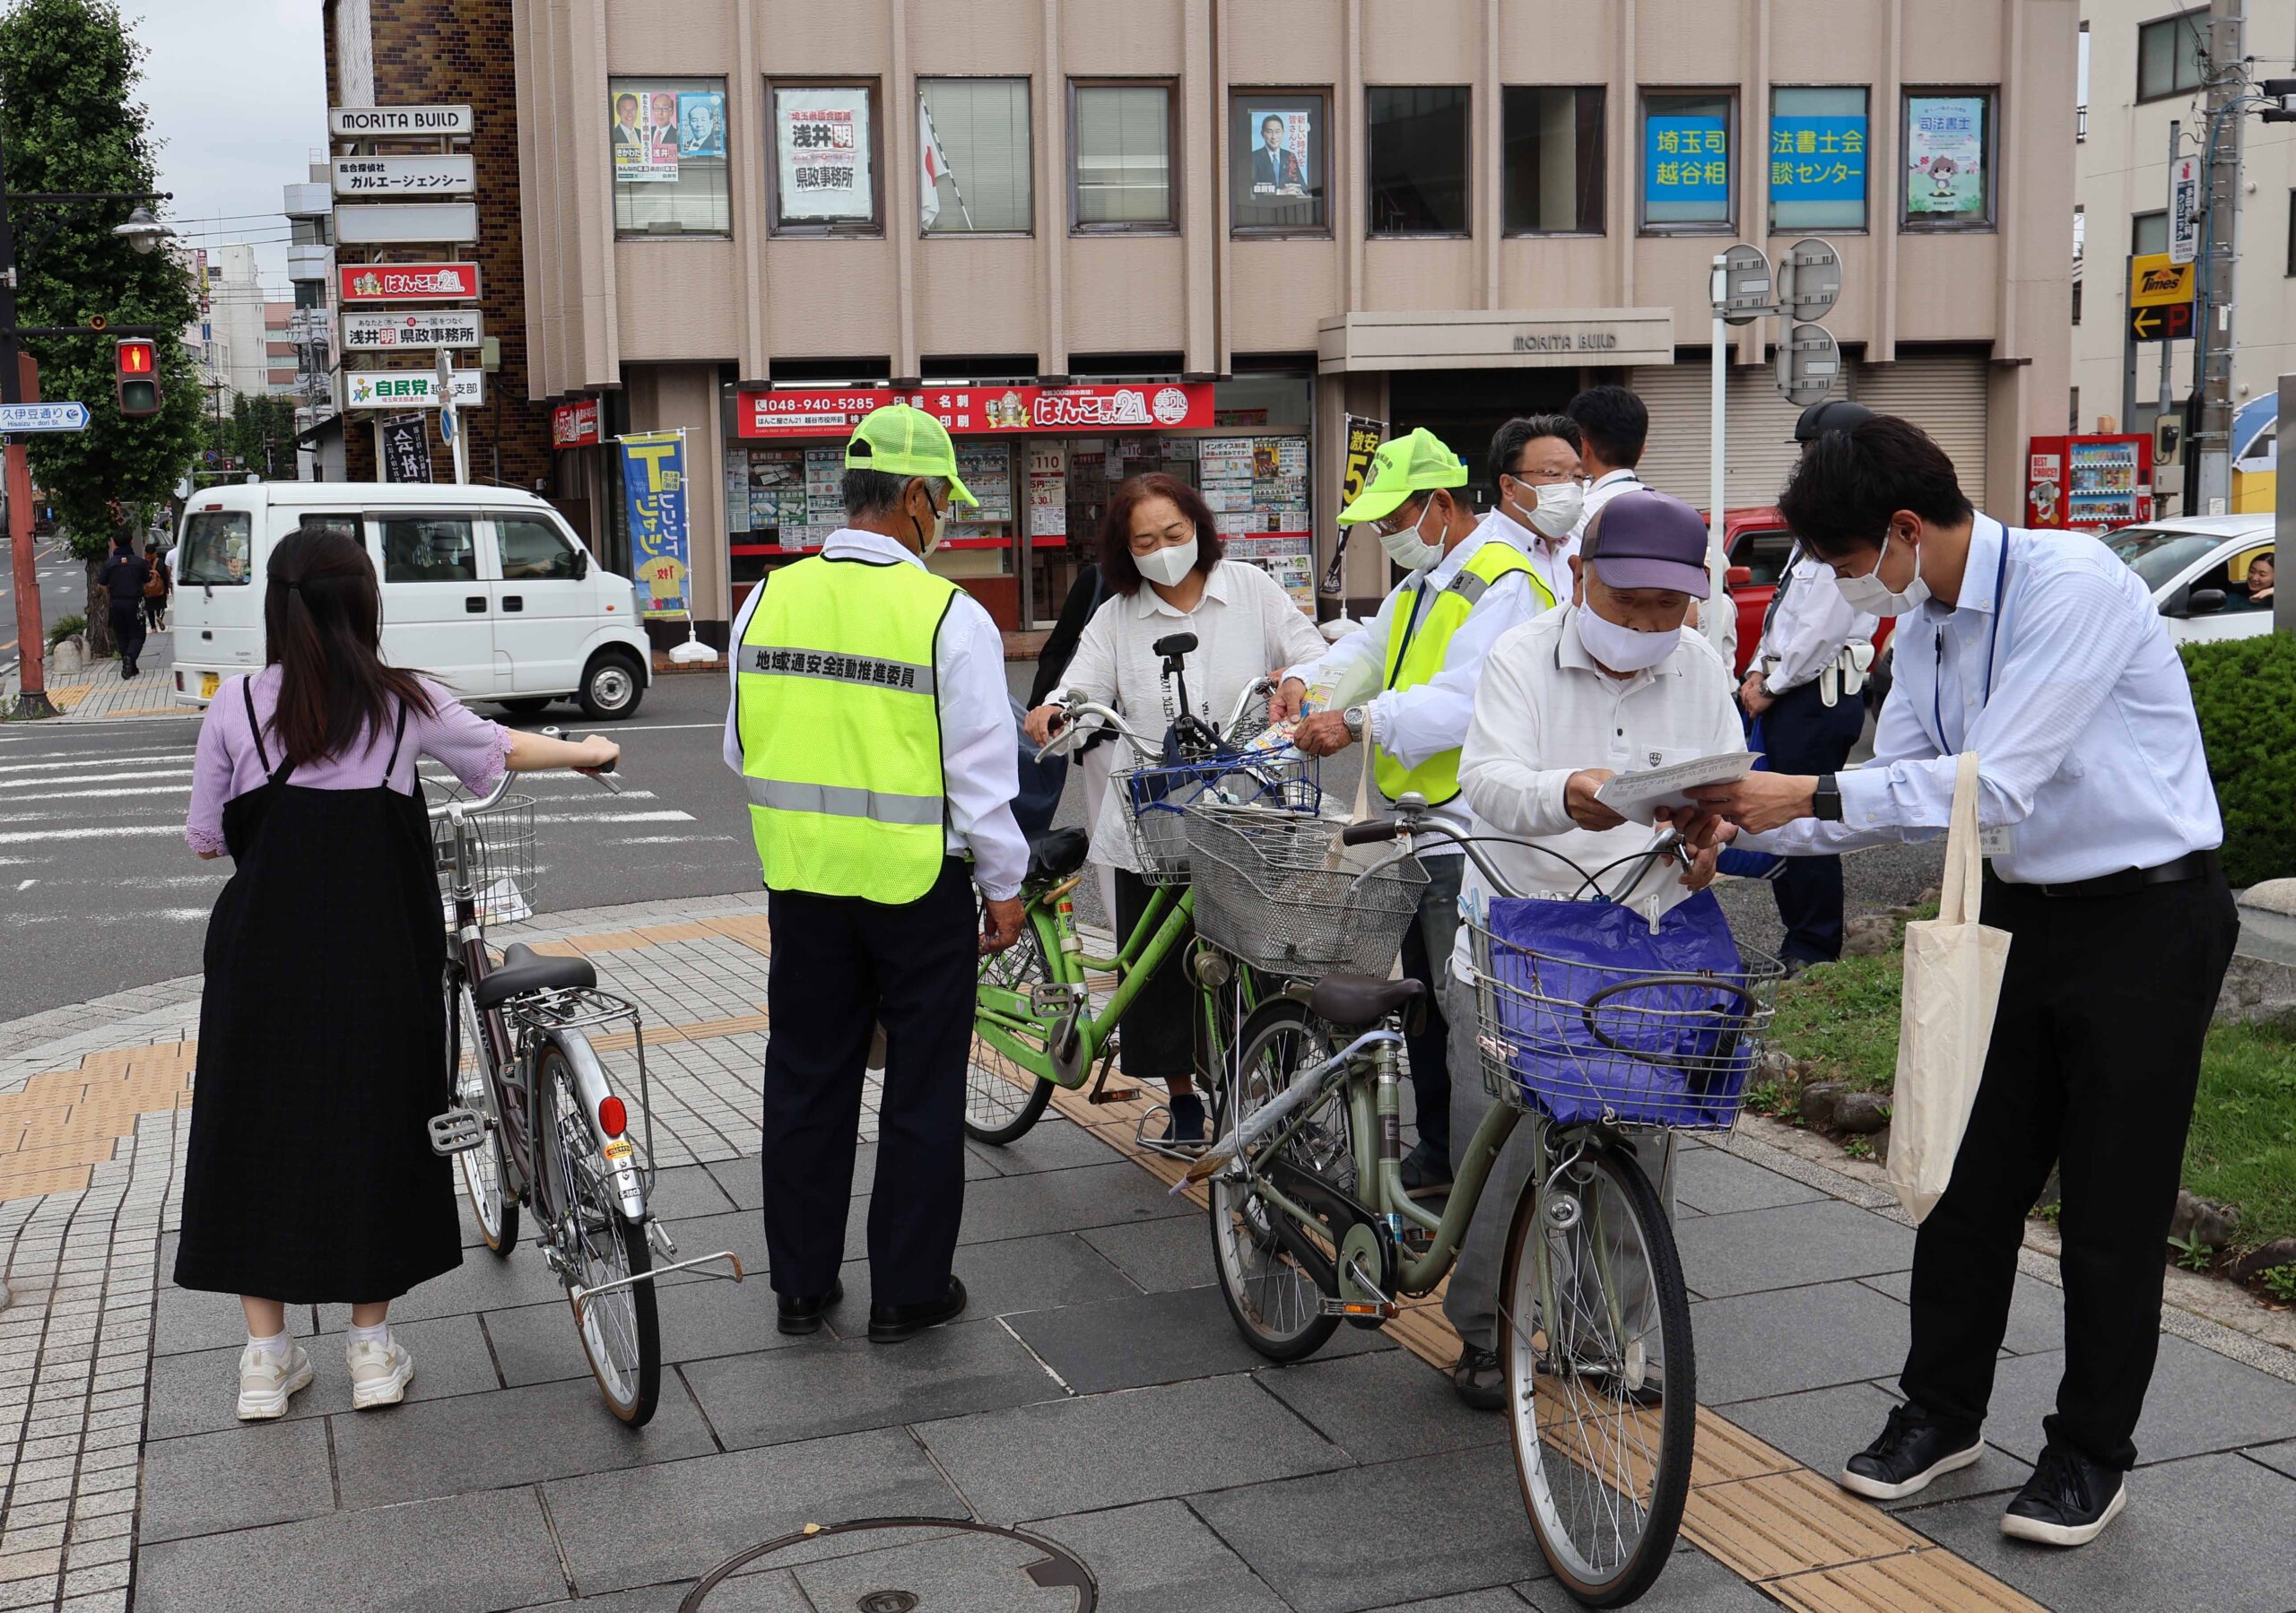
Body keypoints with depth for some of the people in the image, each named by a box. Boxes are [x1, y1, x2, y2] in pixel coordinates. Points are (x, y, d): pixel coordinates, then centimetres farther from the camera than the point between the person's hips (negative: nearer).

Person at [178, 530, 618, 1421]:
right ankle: (371, 1346, 19)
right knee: (374, 1124, 11)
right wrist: (592, 752, 32)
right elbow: (504, 749, 13)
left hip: (263, 950, 0)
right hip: (378, 951, 0)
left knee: (260, 1127, 10)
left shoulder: (235, 705, -4)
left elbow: (205, 836, 3)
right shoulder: (404, 704, -3)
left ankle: (266, 1354, 15)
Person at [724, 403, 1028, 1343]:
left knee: (805, 1079, 15)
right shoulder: (949, 616, -14)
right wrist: (1004, 886, 0)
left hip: (800, 876, 5)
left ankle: (800, 1285, 25)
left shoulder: (768, 600, 1)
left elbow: (743, 750, 10)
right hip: (917, 882, -4)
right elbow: (982, 771, -11)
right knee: (922, 1089, 8)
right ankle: (908, 1293, 16)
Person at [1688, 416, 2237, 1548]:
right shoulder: (1924, 625, 3)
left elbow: (1997, 784, -28)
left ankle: (2092, 1452, 18)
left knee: (2113, 1201, 3)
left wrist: (1815, 794, -27)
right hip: (2022, 910, 7)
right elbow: (1893, 788, 8)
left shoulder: (2072, 585, -23)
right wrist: (1751, 824, -5)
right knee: (1969, 1177, 11)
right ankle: (1940, 1412, 26)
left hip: (2143, 917, -7)